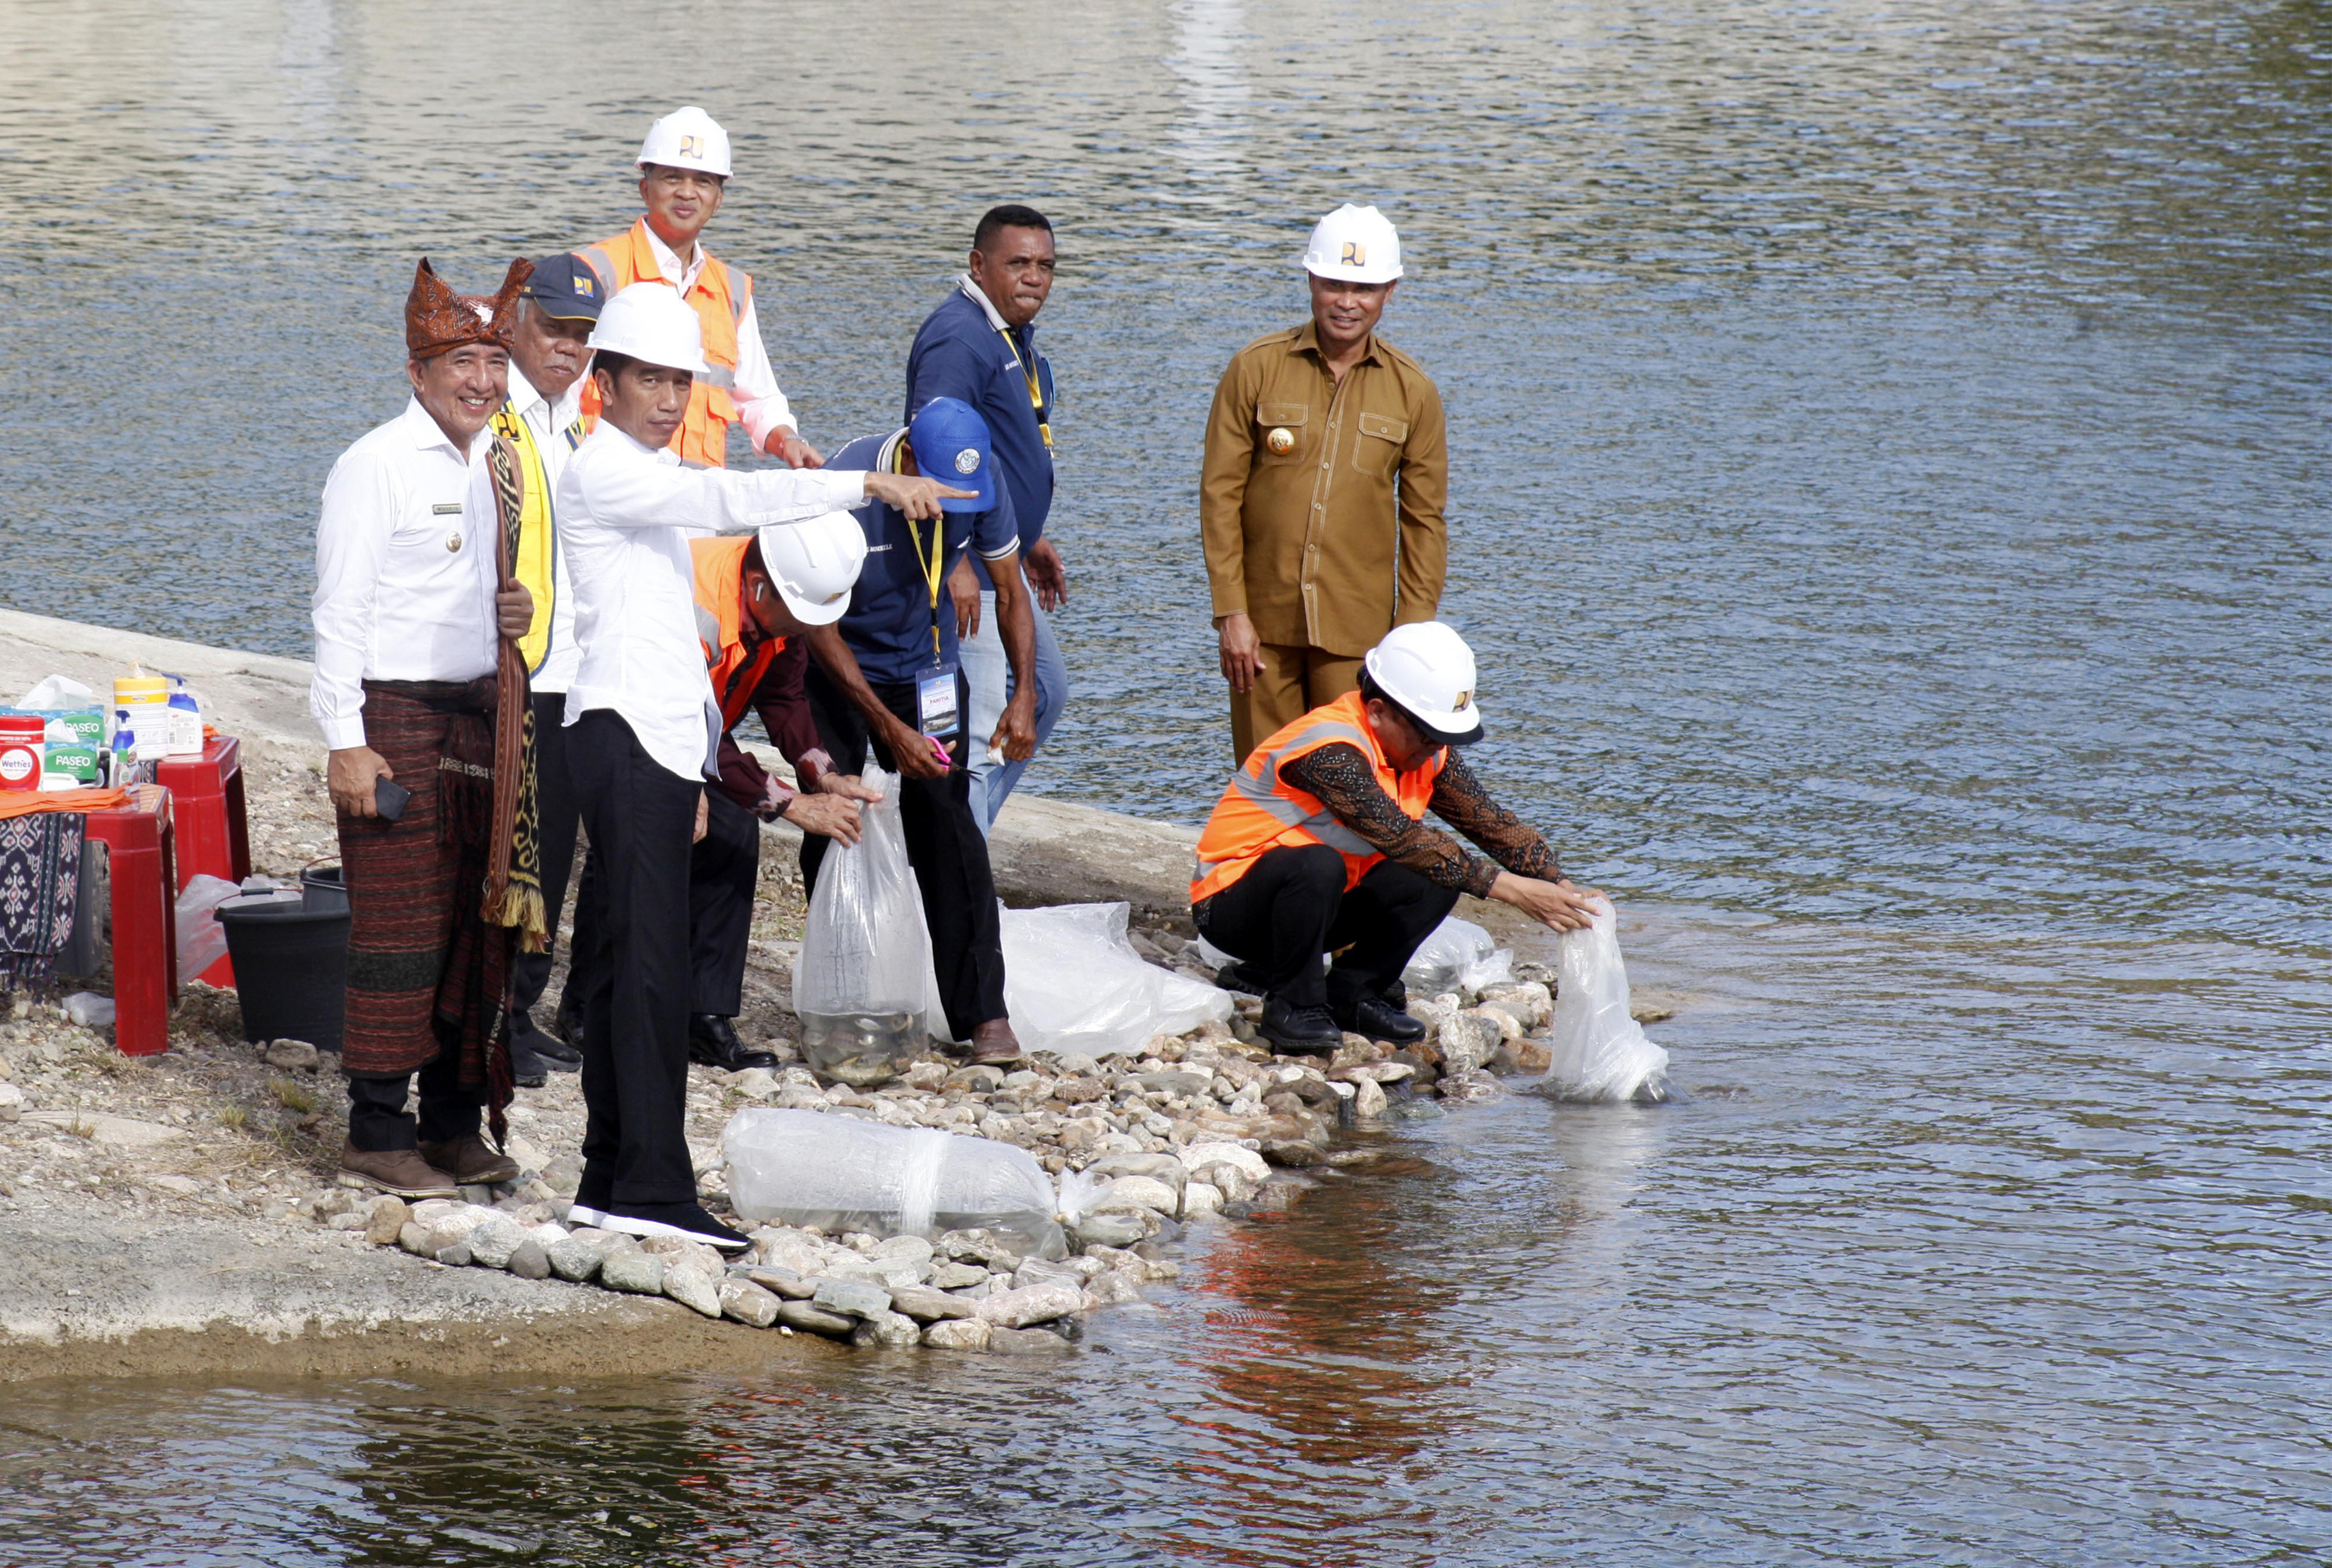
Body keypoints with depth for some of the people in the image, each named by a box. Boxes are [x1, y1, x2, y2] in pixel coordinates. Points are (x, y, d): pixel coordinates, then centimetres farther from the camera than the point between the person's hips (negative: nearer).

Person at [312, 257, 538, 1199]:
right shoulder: (378, 466, -7)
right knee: (400, 926, -7)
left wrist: (520, 613, -1)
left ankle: (455, 1123, 16)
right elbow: (341, 610, -9)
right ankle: (376, 1133, -2)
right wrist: (347, 742, -15)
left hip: (484, 711, 7)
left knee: (480, 925, 8)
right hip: (396, 721, -7)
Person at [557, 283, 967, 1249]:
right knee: (652, 965, -14)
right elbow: (728, 501, -24)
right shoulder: (601, 474, -9)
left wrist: (694, 769, 24)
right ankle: (653, 1186, -18)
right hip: (621, 735, -10)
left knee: (624, 966, 9)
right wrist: (867, 485, -30)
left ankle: (610, 1183, 10)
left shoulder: (656, 478, 22)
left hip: (663, 742, 10)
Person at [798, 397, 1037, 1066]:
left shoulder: (983, 484, -18)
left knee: (946, 823, -9)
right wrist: (890, 729, -26)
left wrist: (1024, 695, -16)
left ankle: (983, 1012, -11)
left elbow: (1009, 589, -3)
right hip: (839, 667, -2)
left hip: (925, 666, 2)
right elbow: (820, 628, -23)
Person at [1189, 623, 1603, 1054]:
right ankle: (1292, 1004, -19)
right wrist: (1510, 889, -35)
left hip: (1318, 905, 8)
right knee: (1317, 865, -38)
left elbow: (1492, 823, -1)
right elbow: (1403, 841, -34)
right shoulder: (1331, 751, -29)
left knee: (1438, 879, -12)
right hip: (1229, 904, -8)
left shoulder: (1425, 752, -2)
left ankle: (1353, 992, -1)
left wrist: (1561, 888, -17)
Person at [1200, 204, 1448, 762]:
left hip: (1356, 629, 0)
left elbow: (1423, 520, 7)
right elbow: (1220, 494, 0)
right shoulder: (1256, 369, 0)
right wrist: (1230, 613, -6)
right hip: (1264, 619, 0)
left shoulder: (1413, 391, 3)